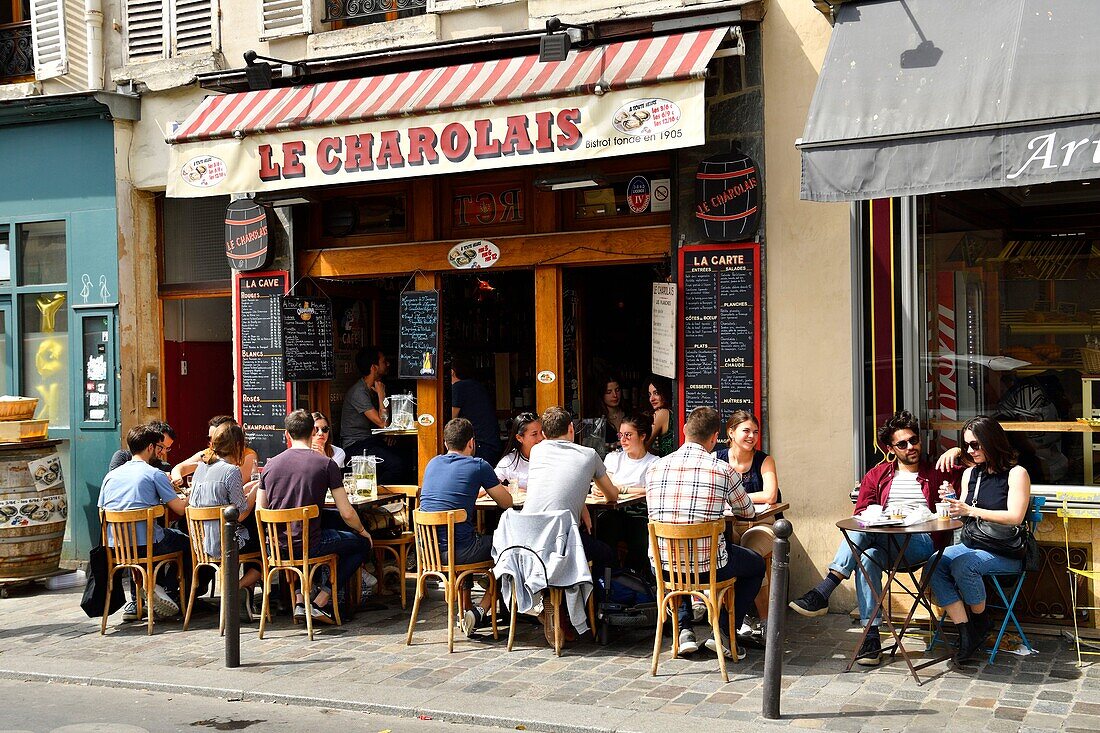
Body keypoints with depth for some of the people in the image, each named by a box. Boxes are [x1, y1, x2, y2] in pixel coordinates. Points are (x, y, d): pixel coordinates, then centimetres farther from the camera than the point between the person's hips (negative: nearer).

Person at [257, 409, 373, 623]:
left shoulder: (270, 465, 3)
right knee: (362, 543, 17)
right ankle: (320, 602, 8)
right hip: (308, 545, -5)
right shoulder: (326, 464, -8)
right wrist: (362, 531, 13)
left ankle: (299, 600, 24)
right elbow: (346, 514, -8)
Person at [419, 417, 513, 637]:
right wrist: (491, 487, 26)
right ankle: (482, 611, 8)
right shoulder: (478, 466, -3)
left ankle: (466, 610, 35)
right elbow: (507, 502, 7)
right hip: (457, 551, -6)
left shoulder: (432, 463, 13)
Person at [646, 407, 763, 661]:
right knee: (756, 565, 27)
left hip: (664, 566, 3)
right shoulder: (722, 470, -10)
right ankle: (724, 632, 17)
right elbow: (748, 513, 7)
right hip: (708, 565, -3)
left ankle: (685, 628, 27)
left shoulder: (655, 468, -2)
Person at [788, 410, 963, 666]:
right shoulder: (877, 476, 22)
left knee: (864, 529, -31)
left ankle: (823, 592, -39)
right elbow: (860, 514, 14)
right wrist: (885, 515, -6)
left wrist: (958, 451, -2)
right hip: (884, 546, 3)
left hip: (921, 544, -3)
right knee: (868, 557, -35)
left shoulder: (937, 473, 20)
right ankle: (871, 636, -34)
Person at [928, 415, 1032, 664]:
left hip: (1006, 552, -6)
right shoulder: (970, 473, 16)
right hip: (971, 545, 6)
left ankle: (980, 621, -7)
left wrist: (970, 510, -19)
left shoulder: (1016, 473, -3)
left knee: (962, 565, -33)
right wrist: (951, 504, -5)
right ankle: (966, 632, -20)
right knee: (935, 564, -22)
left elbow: (1015, 518, -15)